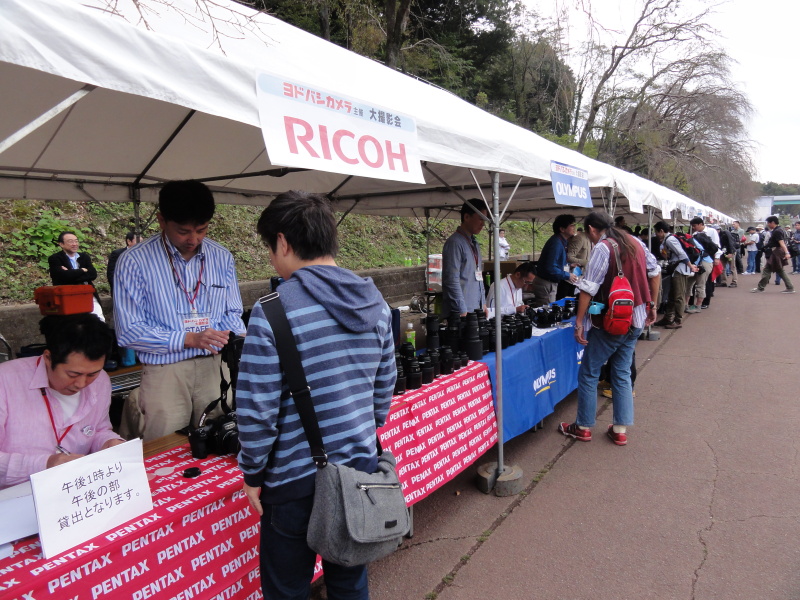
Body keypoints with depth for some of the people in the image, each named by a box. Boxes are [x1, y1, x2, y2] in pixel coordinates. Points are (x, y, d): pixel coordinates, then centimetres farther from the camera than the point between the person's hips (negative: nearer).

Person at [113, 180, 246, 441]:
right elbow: (129, 331, -9)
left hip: (217, 368, 3)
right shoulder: (134, 261, -6)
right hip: (166, 371, -3)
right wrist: (189, 339, -19)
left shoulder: (222, 258, 6)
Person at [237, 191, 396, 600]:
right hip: (362, 467, 6)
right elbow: (384, 386, 8)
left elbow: (257, 409, -16)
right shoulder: (374, 301, 1)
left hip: (297, 478, -5)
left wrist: (253, 474, -1)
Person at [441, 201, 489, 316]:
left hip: (477, 308, 8)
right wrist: (462, 311, -17)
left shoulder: (474, 243, 16)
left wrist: (483, 304, 16)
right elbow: (452, 280, -17)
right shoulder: (455, 243, -12)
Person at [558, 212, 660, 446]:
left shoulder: (602, 248, -15)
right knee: (622, 373, 15)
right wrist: (652, 305, 20)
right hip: (636, 320, 7)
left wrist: (579, 322, -17)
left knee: (588, 374, 6)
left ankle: (583, 427, 16)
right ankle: (621, 429, 18)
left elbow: (588, 289, -20)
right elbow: (655, 273, 13)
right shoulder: (635, 242, 7)